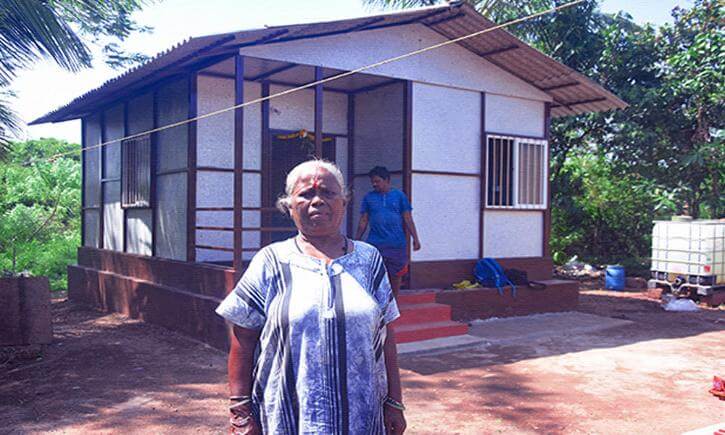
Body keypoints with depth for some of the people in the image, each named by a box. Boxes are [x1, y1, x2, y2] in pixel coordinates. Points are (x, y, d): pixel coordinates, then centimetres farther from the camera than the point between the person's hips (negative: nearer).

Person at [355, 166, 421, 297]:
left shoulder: (399, 196, 6)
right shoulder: (369, 197, 7)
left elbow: (408, 219, 5)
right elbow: (363, 221, 9)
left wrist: (415, 238, -1)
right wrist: (356, 240, 5)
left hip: (397, 243, 0)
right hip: (375, 244, 0)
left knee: (395, 276, 8)